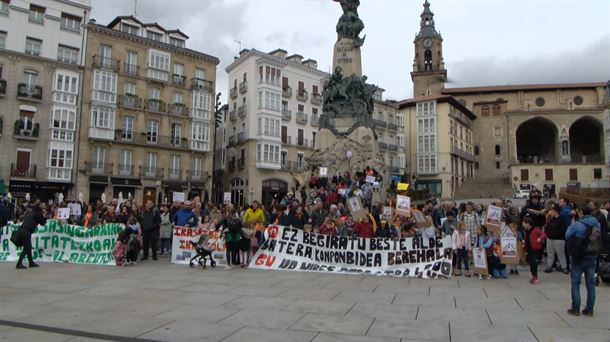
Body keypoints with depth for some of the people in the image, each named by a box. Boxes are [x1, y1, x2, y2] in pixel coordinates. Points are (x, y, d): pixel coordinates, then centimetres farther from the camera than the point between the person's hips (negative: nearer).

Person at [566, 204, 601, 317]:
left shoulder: (576, 225, -18)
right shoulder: (597, 224, -2)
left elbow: (567, 236, -4)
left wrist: (570, 226, 9)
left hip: (578, 258, -4)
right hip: (592, 258, 4)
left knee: (575, 283, 7)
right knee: (590, 284, 12)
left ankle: (576, 309, 9)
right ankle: (589, 309, 18)